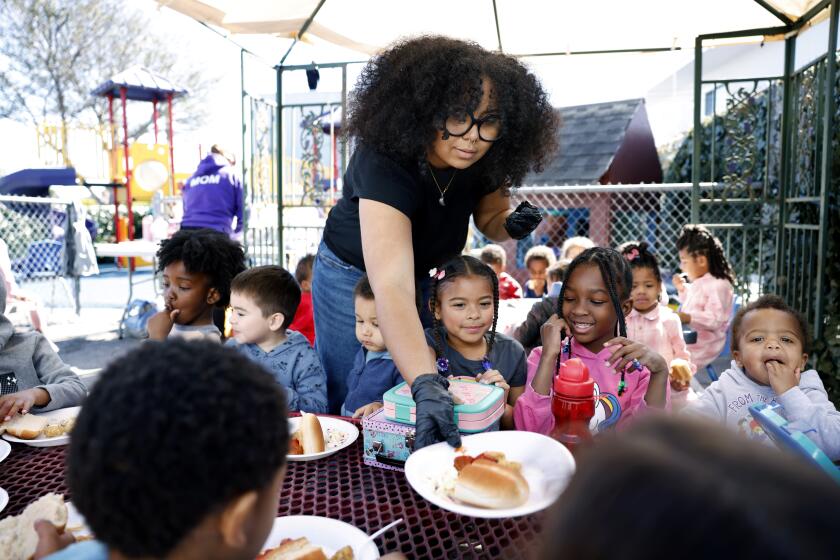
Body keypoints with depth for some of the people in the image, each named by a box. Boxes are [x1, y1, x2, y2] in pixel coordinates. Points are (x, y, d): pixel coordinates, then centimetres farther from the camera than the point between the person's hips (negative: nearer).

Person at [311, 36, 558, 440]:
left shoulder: (483, 161, -20)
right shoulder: (384, 163, -39)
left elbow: (489, 218, 2)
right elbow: (391, 287, -50)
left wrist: (512, 224, -23)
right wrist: (426, 387, -61)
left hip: (424, 274, 5)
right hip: (354, 273, -5)